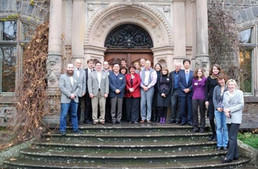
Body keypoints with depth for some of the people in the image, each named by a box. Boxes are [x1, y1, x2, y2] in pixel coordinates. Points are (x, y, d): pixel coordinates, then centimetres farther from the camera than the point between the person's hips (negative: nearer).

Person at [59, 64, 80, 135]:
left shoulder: (75, 77, 14)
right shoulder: (63, 76, 3)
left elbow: (79, 87, 10)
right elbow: (61, 87, -7)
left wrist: (75, 94, -7)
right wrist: (69, 94, -13)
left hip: (75, 99, 4)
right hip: (65, 99, -4)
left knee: (74, 114, 9)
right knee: (64, 115, -5)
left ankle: (75, 128, 17)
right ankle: (62, 130, 2)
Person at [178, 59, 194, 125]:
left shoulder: (193, 73, 8)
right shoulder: (180, 72, 10)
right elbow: (179, 82, 2)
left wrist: (189, 89, -11)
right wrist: (184, 89, -9)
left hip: (190, 92, 0)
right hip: (182, 92, 0)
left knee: (190, 107, 0)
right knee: (182, 107, 0)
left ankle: (190, 120, 8)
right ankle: (183, 120, 9)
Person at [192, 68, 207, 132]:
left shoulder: (204, 79, 2)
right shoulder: (194, 79, 13)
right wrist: (193, 95, 13)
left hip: (202, 98, -3)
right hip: (195, 98, 3)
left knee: (202, 112, 2)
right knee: (194, 111, -2)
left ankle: (202, 127, 8)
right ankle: (195, 126, 6)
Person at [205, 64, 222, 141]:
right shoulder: (209, 78, 5)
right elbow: (206, 90, 7)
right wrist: (206, 100, 0)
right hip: (211, 100, 2)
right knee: (211, 118, 2)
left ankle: (217, 134, 12)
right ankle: (213, 133, 17)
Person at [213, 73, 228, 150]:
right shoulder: (216, 88, 5)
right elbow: (214, 99, 6)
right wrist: (217, 107, -6)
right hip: (218, 109, 2)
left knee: (225, 127, 3)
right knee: (219, 127, 6)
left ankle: (225, 144, 12)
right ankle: (219, 144, 15)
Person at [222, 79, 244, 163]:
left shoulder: (239, 93, 1)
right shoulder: (226, 93, 14)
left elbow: (241, 105, -6)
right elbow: (224, 104, 12)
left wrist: (230, 109, -13)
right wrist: (225, 111, -9)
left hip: (236, 118, -5)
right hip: (228, 118, 5)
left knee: (232, 137, -9)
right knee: (232, 137, 9)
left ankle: (229, 156, -8)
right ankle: (236, 155, 19)